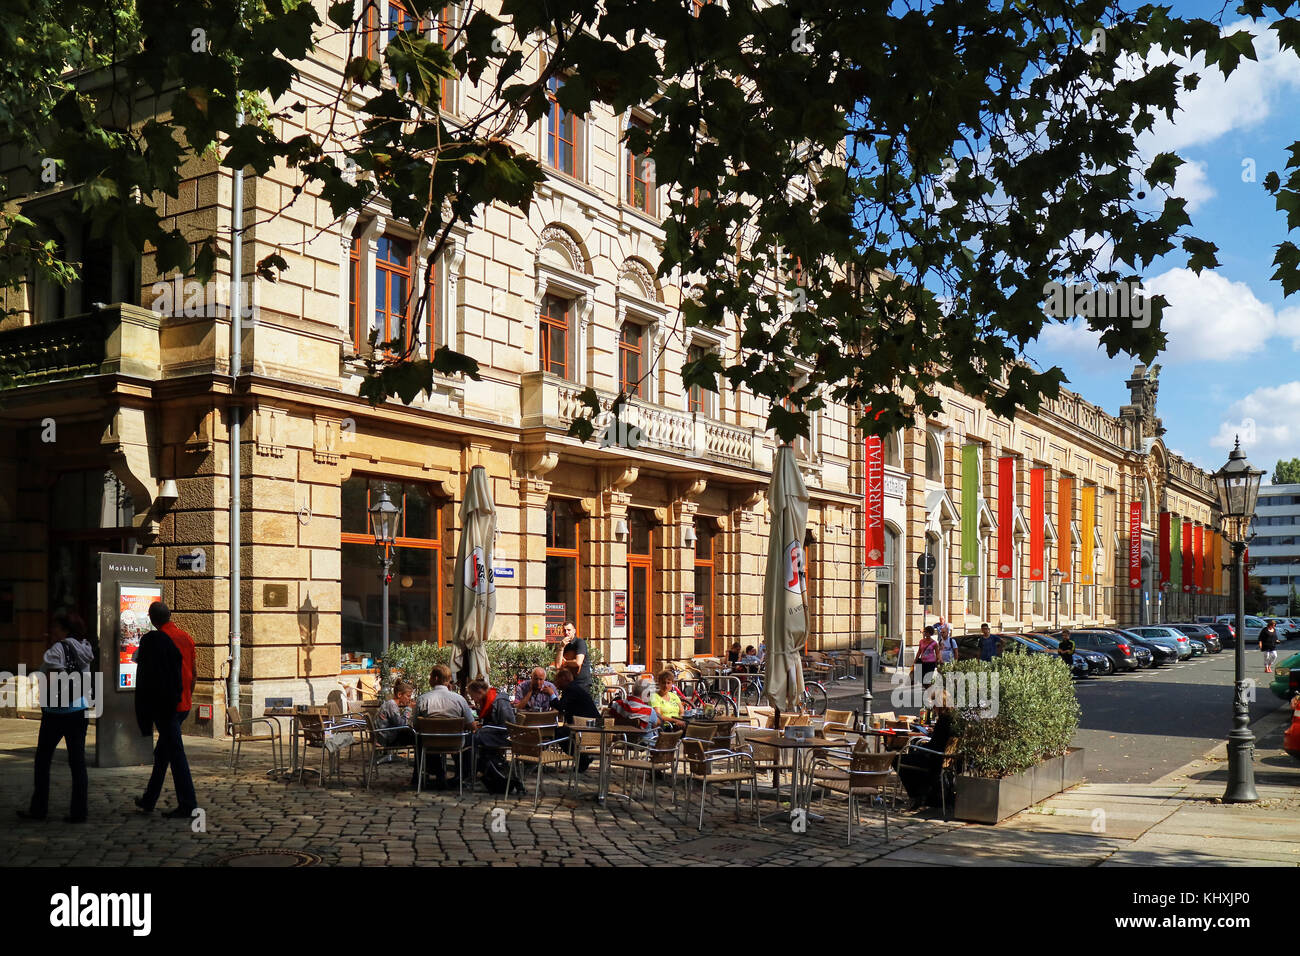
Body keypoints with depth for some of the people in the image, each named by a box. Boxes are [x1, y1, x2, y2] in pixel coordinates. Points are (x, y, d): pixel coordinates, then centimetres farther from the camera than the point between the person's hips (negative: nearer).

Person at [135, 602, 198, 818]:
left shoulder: (152, 640, -14)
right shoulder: (186, 637, 7)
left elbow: (147, 676, -14)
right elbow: (192, 672, 13)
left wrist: (144, 709, -5)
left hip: (164, 705, -7)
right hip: (183, 704, 7)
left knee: (176, 753, -4)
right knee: (162, 752, 18)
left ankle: (188, 805, -3)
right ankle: (149, 800, 29)